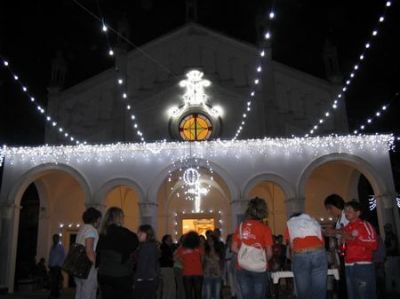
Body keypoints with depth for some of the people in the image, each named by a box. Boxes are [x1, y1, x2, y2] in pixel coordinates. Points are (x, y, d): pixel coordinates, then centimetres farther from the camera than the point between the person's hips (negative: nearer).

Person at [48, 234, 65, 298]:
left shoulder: (60, 246, -2)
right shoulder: (52, 246, 15)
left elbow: (63, 256, -5)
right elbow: (50, 256, 16)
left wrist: (59, 265, -10)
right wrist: (49, 264, 8)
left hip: (57, 266, -5)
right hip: (52, 266, 5)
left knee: (55, 280, -6)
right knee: (52, 280, 3)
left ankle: (56, 294, -1)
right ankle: (53, 294, 10)